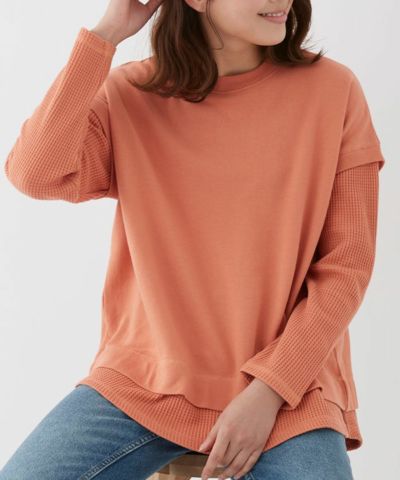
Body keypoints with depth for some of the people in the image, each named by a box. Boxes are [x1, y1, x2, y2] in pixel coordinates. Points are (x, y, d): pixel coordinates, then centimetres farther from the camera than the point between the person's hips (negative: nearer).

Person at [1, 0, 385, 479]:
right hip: (143, 380, 2)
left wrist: (269, 390, -12)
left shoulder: (331, 91, -6)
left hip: (287, 385, -1)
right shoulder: (128, 95, -1)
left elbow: (346, 265, -5)